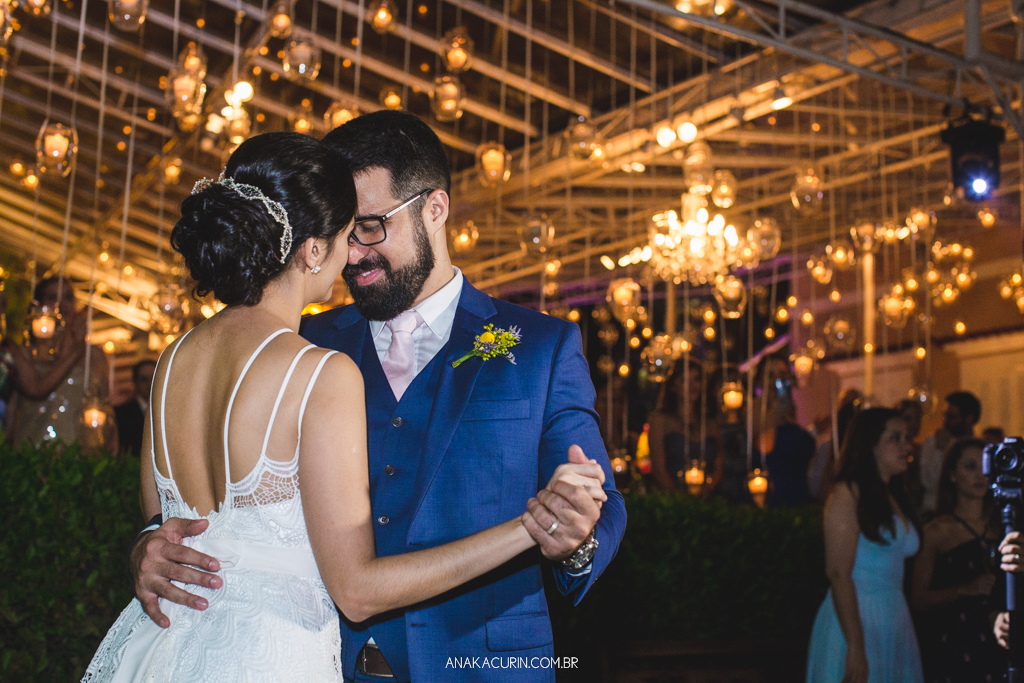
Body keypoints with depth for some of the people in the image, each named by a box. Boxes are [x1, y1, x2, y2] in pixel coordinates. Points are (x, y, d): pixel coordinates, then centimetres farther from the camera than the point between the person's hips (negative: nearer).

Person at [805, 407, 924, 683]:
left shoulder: (895, 497, 16)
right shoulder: (848, 493, -10)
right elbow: (838, 573, -17)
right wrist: (855, 646, -21)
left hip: (896, 620, 8)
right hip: (855, 621, -8)